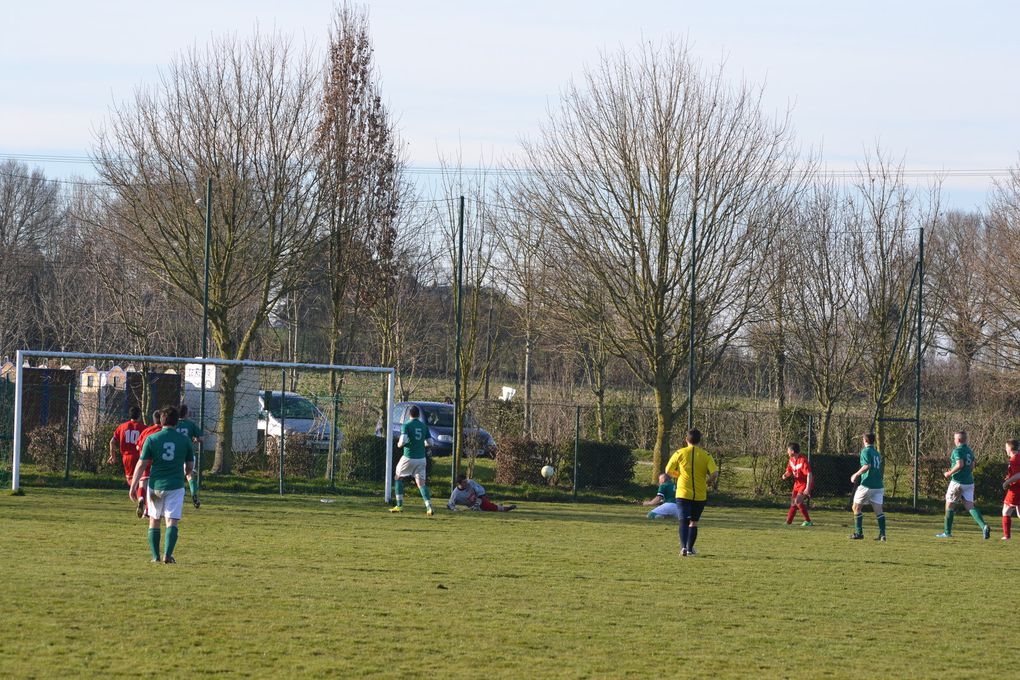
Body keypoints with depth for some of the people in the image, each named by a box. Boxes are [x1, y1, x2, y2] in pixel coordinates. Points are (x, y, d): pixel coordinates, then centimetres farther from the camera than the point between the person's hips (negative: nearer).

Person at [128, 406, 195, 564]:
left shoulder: (152, 439, -3)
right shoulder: (184, 440, 0)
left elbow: (141, 464, -4)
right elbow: (190, 467, 8)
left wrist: (133, 486, 2)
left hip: (155, 485, 0)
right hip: (175, 486, 0)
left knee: (154, 521, 14)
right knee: (172, 521, -3)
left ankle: (155, 556, 13)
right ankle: (168, 554, -18)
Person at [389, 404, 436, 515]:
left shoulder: (407, 426, -8)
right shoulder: (424, 426, 6)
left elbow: (403, 441, -19)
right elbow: (430, 443, 7)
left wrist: (399, 444, 3)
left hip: (409, 457, -4)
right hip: (421, 458, 4)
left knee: (398, 478, 17)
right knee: (421, 483, 5)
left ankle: (399, 505, 13)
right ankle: (429, 507, -12)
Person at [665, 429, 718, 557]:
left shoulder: (680, 453, -2)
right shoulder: (706, 455, -2)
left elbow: (668, 471, 1)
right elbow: (715, 473, -11)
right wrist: (707, 482, 9)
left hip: (683, 493, -1)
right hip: (700, 495, 1)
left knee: (683, 521, -5)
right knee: (693, 522, 16)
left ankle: (683, 547, -24)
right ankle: (690, 548, 21)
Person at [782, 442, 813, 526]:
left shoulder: (803, 460, -23)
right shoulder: (791, 460, 3)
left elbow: (809, 474, -27)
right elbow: (789, 471, 17)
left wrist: (807, 488, -32)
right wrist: (785, 475, -8)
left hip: (804, 485, -9)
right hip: (797, 484, 9)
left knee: (798, 501, -22)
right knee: (793, 503, 13)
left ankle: (808, 521, -16)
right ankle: (788, 522, 24)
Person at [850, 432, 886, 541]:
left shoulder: (865, 451, -8)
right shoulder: (877, 453, 16)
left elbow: (867, 466, -21)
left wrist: (856, 475, -12)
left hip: (867, 485, -6)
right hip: (878, 485, 6)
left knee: (857, 507, 8)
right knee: (878, 510, 3)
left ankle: (859, 533, 5)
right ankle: (882, 534, -5)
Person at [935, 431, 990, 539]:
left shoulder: (957, 451, -13)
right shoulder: (969, 451, 12)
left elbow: (960, 464, -26)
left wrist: (950, 473, -13)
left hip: (957, 482, -7)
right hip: (969, 482, 7)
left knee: (950, 506, 8)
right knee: (970, 506, 4)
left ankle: (947, 532, 13)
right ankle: (984, 526, -17)